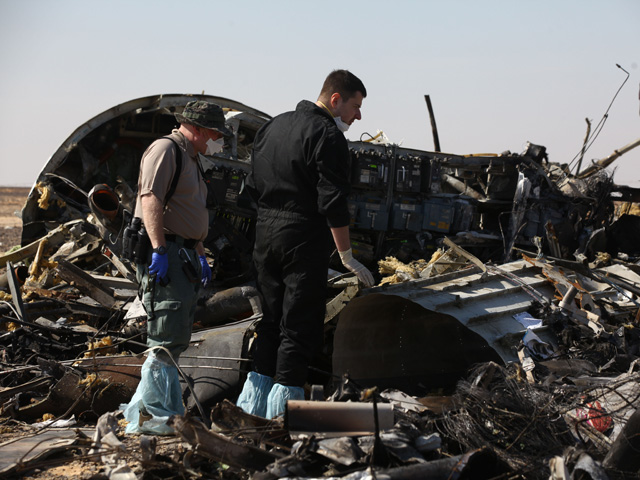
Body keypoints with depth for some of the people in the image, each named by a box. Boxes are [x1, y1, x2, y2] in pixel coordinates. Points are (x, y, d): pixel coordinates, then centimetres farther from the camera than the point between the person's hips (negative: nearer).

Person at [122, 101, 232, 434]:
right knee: (168, 340, -14)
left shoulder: (190, 158, 24)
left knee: (176, 341, 10)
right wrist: (158, 250, -27)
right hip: (164, 254, -11)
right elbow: (151, 200, -20)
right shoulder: (166, 149, -9)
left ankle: (166, 412, 15)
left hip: (183, 257, 11)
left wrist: (200, 256, 25)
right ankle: (143, 416, -12)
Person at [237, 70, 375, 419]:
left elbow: (253, 186, 16)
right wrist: (346, 256, -12)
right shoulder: (328, 136, -11)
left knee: (271, 320, 15)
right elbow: (333, 203, -16)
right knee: (301, 327, -2)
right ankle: (282, 410, -2)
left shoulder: (272, 126, 14)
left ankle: (252, 403, 16)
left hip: (265, 236, 8)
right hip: (304, 241, -8)